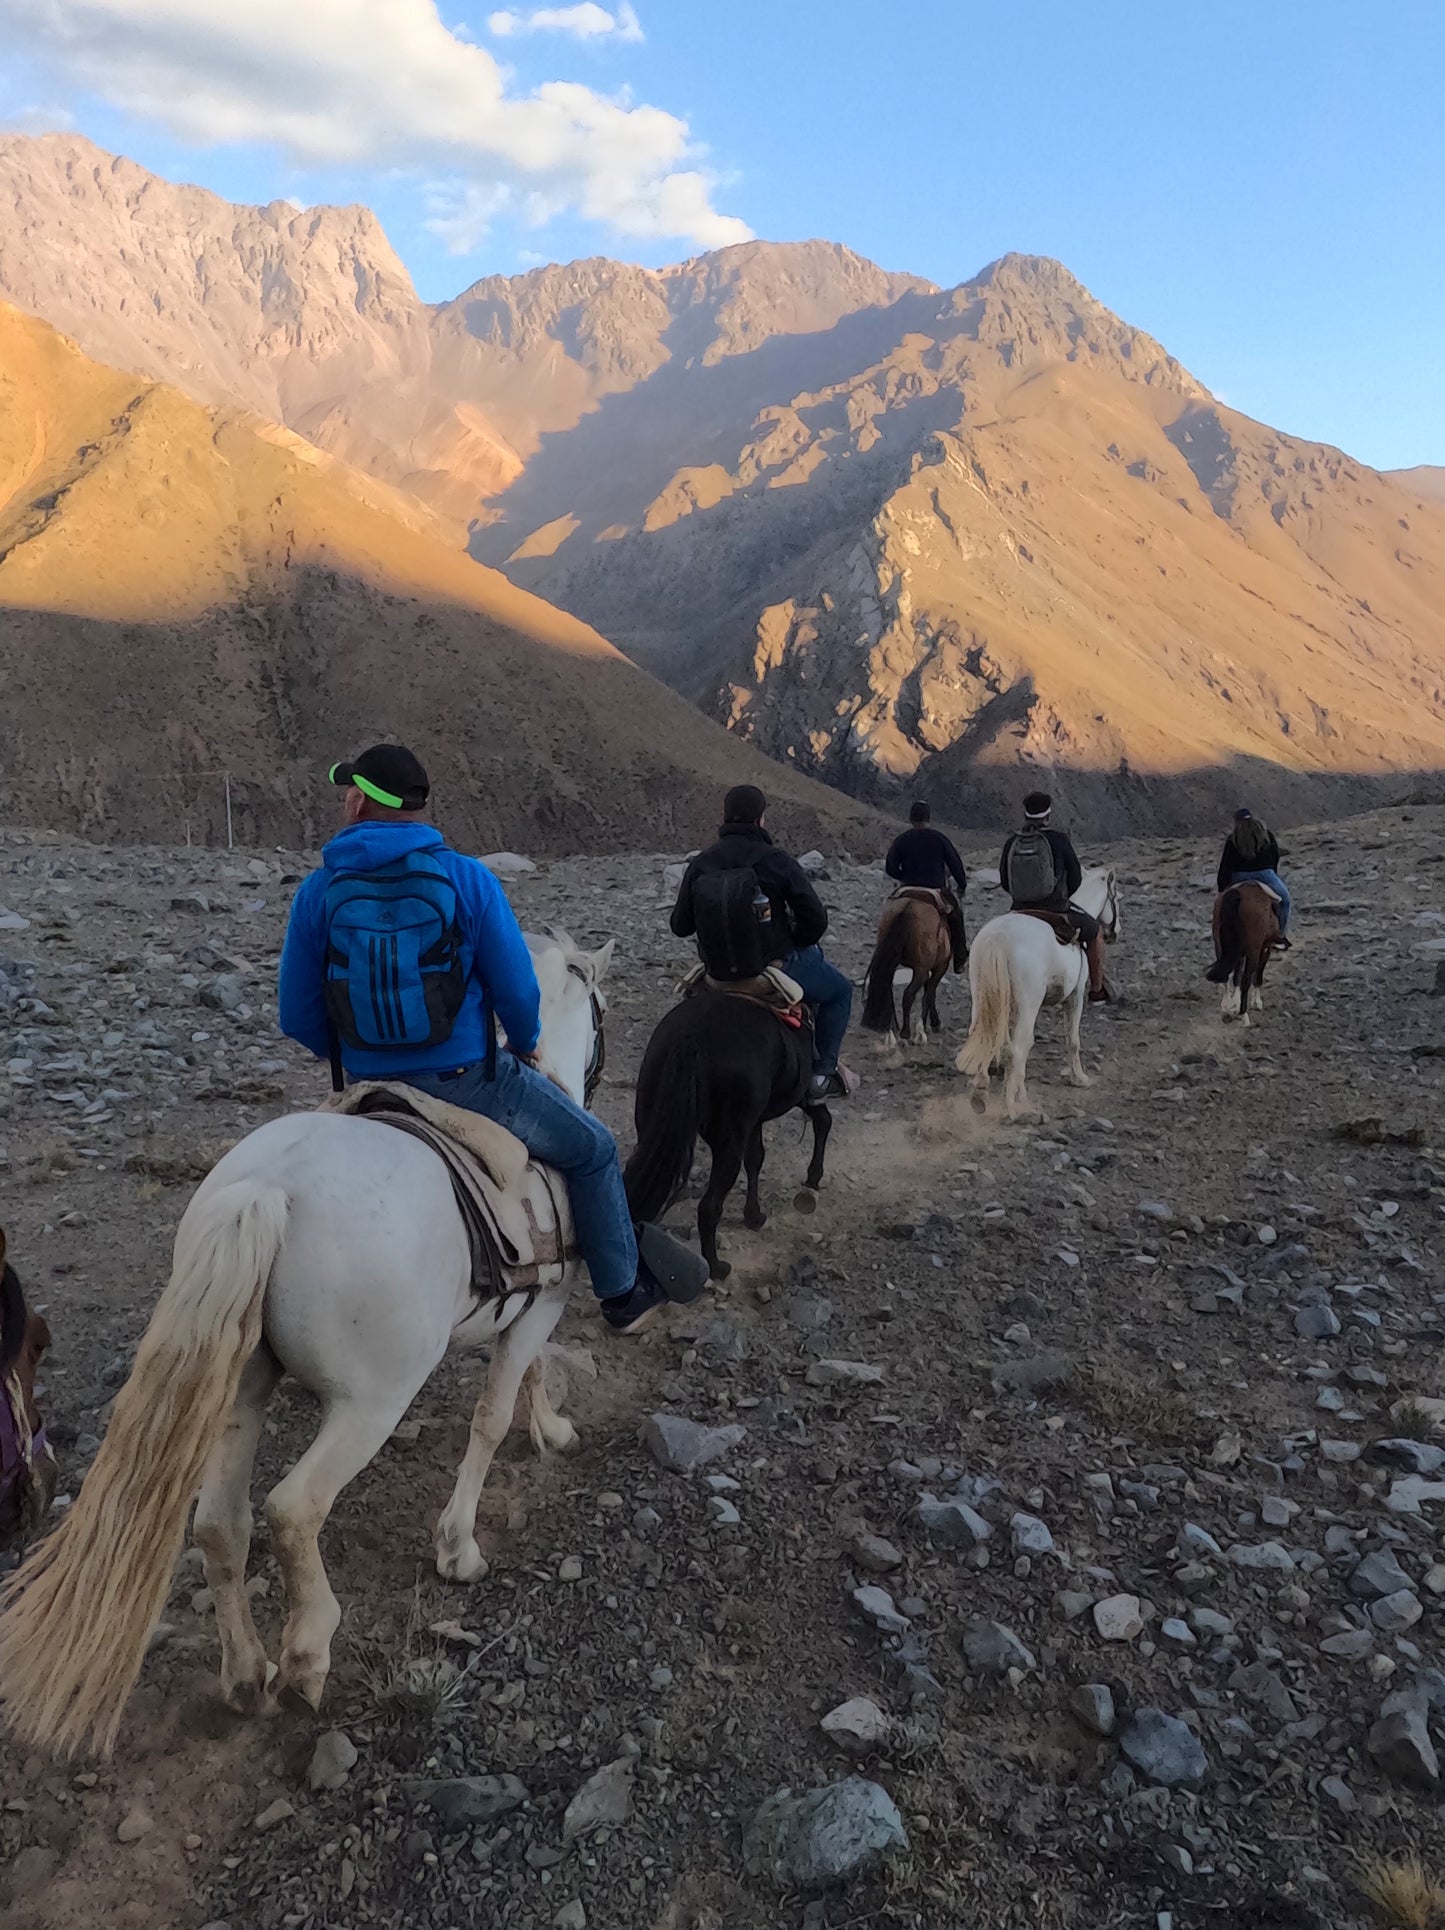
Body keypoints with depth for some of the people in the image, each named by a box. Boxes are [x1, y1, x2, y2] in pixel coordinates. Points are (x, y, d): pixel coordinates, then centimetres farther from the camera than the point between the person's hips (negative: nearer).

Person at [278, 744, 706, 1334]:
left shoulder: (317, 892, -5)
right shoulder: (468, 878, -11)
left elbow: (298, 1018, -1)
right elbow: (516, 991, -9)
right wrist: (526, 1044, 14)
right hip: (469, 1081, -3)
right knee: (592, 1150, 19)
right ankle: (623, 1294, 29)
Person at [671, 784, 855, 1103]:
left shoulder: (699, 864, -5)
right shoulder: (778, 862, -16)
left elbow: (680, 926, 2)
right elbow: (816, 921, -15)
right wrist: (796, 944, 5)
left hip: (717, 969, 5)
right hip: (776, 965, -5)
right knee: (840, 992, 20)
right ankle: (822, 1074, 14)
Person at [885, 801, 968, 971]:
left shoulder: (901, 840, 2)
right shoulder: (940, 839, -1)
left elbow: (890, 868, 0)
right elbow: (955, 864, 2)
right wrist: (962, 886, 16)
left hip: (908, 891, 1)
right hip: (937, 890, -1)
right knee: (956, 912, 20)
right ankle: (960, 960, 22)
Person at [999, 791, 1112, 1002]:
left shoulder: (1012, 843, -4)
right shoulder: (1060, 840, -14)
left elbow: (1005, 882, 5)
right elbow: (1075, 877, -4)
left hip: (1022, 912, 3)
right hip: (1057, 911, -3)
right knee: (1095, 931, 23)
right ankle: (1097, 990, 30)